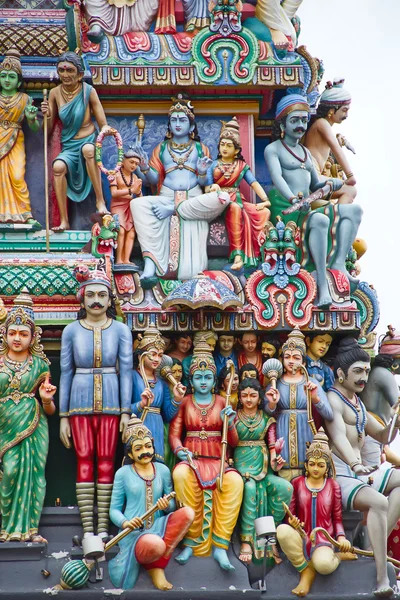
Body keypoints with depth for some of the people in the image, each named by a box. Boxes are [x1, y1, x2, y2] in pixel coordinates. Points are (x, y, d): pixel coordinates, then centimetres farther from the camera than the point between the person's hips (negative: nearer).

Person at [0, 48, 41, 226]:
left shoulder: (25, 99, 3)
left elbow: (35, 128, 3)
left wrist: (32, 118, -16)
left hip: (15, 142, -1)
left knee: (17, 177, -13)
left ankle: (26, 215, -9)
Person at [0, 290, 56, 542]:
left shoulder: (40, 364, 6)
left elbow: (50, 410, 11)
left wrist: (46, 399, -11)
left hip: (34, 426, 0)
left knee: (32, 473, -6)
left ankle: (27, 528, 0)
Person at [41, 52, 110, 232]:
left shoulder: (88, 91, -7)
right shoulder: (55, 93, 1)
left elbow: (103, 125, -4)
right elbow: (48, 129, 6)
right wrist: (47, 115, -14)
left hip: (89, 141, -2)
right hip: (69, 147, 2)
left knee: (87, 149, -39)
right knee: (58, 166, -31)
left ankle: (100, 200, -30)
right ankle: (64, 221, -24)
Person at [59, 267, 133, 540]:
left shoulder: (121, 330, 2)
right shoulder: (71, 331, 4)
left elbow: (126, 371, 1)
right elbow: (66, 372, 6)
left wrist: (126, 411, -5)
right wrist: (64, 416, 3)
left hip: (110, 402, 0)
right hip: (80, 402, 1)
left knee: (106, 461, -1)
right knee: (84, 461, -1)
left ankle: (103, 528, 4)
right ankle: (88, 529, 2)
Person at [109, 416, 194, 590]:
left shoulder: (163, 470, 10)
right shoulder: (123, 473, 1)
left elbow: (172, 505, 13)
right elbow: (114, 509, 1)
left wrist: (167, 505, -13)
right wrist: (125, 523, -22)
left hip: (158, 528, 5)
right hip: (134, 532, -5)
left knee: (187, 513, -25)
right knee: (155, 545, -40)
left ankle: (157, 565, -15)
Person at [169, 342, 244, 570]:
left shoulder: (222, 403, 13)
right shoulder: (184, 402, 12)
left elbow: (233, 442, 10)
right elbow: (174, 433, 5)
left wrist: (230, 423, -10)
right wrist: (180, 450, -17)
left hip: (217, 459, 1)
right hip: (191, 458, -1)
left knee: (234, 481, -35)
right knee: (181, 475, -38)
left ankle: (220, 546, -30)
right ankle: (191, 542, -27)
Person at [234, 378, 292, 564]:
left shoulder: (267, 418, 15)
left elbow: (272, 440, 2)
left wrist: (274, 457, -15)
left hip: (262, 464, 3)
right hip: (241, 462, -3)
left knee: (285, 488, -26)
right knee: (250, 488, -36)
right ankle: (246, 540, -35)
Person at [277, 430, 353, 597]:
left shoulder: (333, 486, 7)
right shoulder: (297, 483, 7)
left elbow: (337, 518, 9)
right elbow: (291, 513, 9)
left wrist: (341, 537, -11)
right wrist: (292, 522, -16)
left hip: (323, 541, -2)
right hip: (301, 538, 2)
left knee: (324, 565, -39)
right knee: (282, 530, -35)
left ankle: (336, 556, 1)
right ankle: (306, 569, -14)